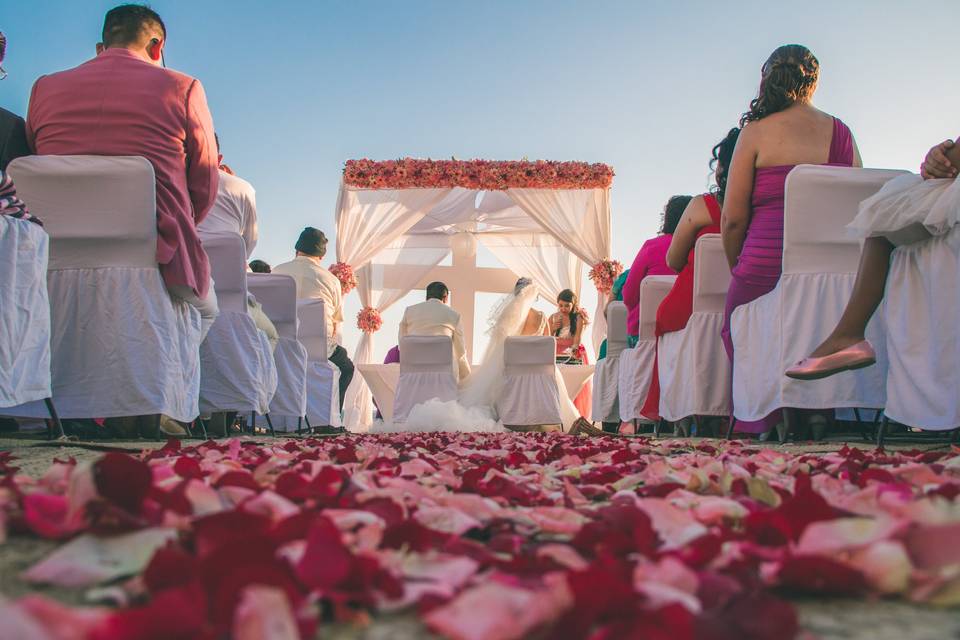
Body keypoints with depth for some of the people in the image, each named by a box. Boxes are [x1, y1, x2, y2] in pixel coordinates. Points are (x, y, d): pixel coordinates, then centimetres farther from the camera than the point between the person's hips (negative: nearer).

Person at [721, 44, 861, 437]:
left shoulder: (756, 132, -1)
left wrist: (736, 270, 12)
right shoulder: (841, 132, 11)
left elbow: (733, 219, -3)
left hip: (767, 264, -4)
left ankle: (768, 425, 7)